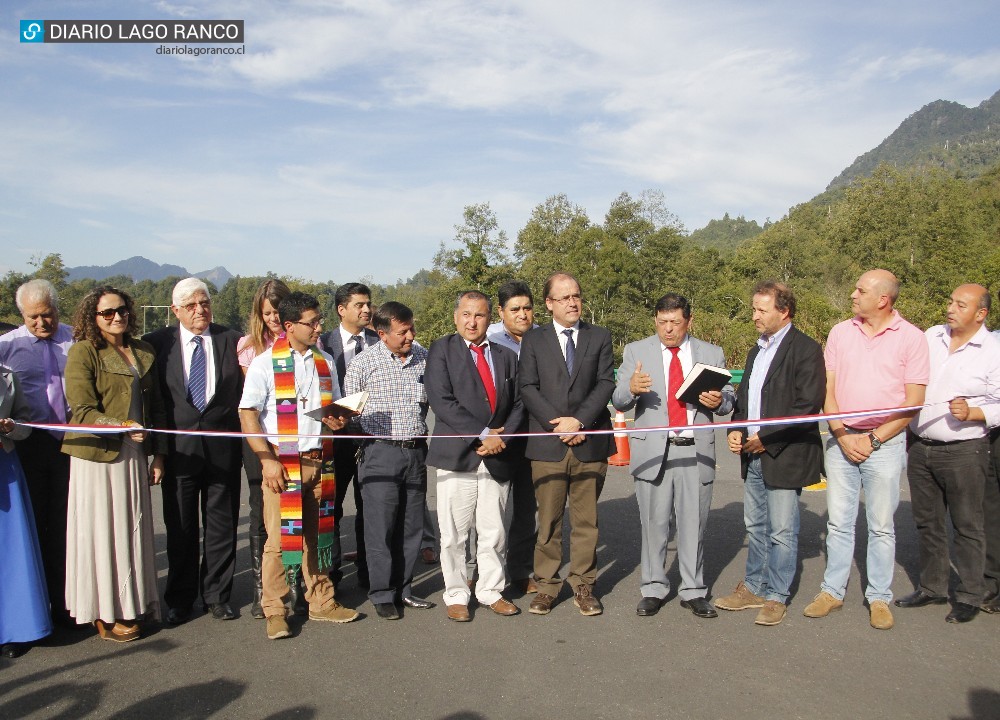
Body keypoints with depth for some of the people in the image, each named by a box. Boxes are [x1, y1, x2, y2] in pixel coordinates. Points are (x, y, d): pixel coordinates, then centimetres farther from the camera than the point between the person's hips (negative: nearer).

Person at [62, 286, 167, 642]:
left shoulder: (144, 352, 9)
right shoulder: (83, 352, -7)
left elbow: (156, 407, 12)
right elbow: (82, 410, -12)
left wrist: (158, 455, 9)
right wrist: (122, 426, -25)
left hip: (133, 455, 5)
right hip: (97, 455, -5)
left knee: (133, 528, 11)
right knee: (101, 531, 3)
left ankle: (131, 603, 26)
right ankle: (104, 615, 16)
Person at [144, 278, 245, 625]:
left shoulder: (232, 340, 3)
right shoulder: (157, 343, 2)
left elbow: (246, 391, 4)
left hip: (223, 446, 0)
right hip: (179, 447, 0)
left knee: (221, 524, 9)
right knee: (179, 526, 9)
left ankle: (217, 595, 24)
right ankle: (180, 599, 24)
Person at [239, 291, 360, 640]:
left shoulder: (325, 362, 10)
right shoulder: (265, 363, -5)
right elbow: (248, 415, -7)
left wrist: (338, 421, -3)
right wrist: (268, 460, -14)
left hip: (319, 460, 5)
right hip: (282, 461, -4)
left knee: (317, 533, 13)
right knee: (279, 536, -2)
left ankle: (321, 602, 26)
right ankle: (275, 612, 12)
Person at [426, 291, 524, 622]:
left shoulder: (505, 356, 14)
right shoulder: (441, 349, 0)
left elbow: (518, 404, 13)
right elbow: (442, 401, -11)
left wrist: (502, 435, -5)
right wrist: (483, 434, -15)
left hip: (498, 457, 4)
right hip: (457, 455, -3)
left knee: (494, 532, 11)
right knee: (454, 533, 4)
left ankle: (491, 591, 28)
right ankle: (456, 595, 20)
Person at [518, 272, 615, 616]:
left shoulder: (600, 337, 9)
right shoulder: (533, 340, 7)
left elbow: (606, 383, 0)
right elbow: (527, 388, -1)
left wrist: (579, 420, -13)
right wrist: (557, 424, -12)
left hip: (590, 443, 1)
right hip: (548, 444, -1)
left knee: (586, 520, 8)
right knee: (548, 520, 5)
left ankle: (583, 586, 20)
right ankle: (546, 586, 16)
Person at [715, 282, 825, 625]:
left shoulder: (805, 349, -11)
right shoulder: (756, 351, 16)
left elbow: (808, 406, -18)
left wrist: (765, 438, -16)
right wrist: (736, 430, 4)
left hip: (785, 456, -8)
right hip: (753, 455, 8)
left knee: (782, 531, 2)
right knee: (755, 526, 16)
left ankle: (776, 596, 15)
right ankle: (753, 587, 28)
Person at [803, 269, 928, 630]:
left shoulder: (911, 337, -3)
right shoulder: (840, 332, 6)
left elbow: (913, 402, -5)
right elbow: (826, 389, 5)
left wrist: (873, 439, -11)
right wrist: (842, 435, -7)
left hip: (885, 443, -3)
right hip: (841, 440, 3)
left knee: (882, 526, 6)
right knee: (838, 522, 8)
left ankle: (879, 598, 19)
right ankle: (832, 591, 20)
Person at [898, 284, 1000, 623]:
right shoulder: (930, 337, 6)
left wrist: (971, 412, -22)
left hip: (964, 451, -5)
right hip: (920, 447, 5)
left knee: (967, 525, 5)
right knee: (927, 522, 14)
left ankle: (969, 596, 19)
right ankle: (932, 587, 28)